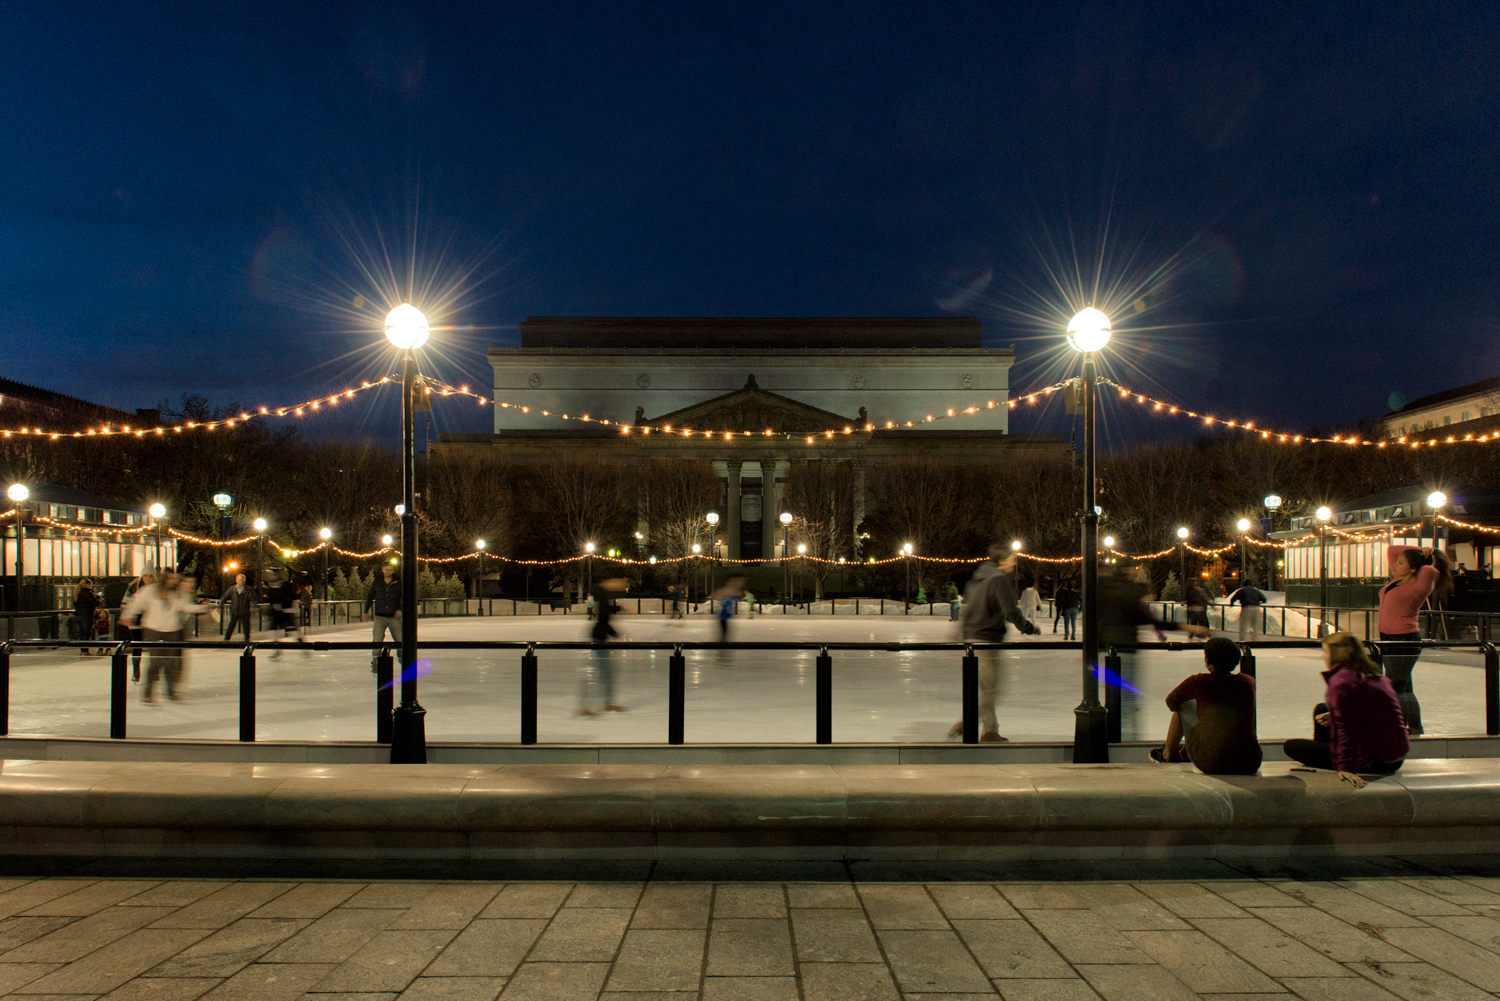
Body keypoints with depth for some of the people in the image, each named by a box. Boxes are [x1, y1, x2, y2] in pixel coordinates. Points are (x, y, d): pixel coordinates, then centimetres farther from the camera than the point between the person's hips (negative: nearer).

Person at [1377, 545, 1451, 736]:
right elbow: (1391, 550, 18)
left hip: (1404, 641, -9)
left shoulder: (1418, 587, -15)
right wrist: (1417, 551, 7)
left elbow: (1430, 571, -36)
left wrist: (1428, 560, -12)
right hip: (1388, 639, 9)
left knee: (1395, 687, -6)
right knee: (1403, 687, 16)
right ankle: (1415, 727, 25)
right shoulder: (1398, 579, 9)